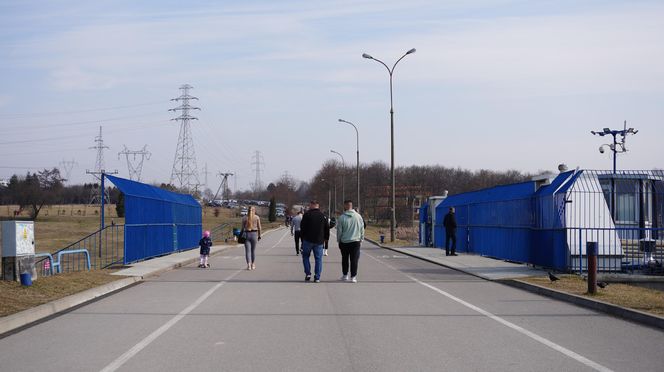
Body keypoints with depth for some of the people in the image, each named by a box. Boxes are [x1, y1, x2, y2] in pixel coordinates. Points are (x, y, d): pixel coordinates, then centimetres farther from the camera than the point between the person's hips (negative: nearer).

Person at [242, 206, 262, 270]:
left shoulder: (244, 218, 2)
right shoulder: (257, 217, -1)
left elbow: (242, 227, 2)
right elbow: (259, 227, 1)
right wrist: (259, 236, 9)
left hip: (246, 234, 0)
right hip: (254, 234, 0)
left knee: (247, 250, -1)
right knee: (253, 250, 13)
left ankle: (248, 265, -15)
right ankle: (253, 265, 21)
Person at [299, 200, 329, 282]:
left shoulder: (307, 214, -4)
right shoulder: (323, 216, 5)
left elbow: (302, 227, -4)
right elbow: (327, 228, 9)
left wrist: (302, 237, 6)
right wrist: (326, 238, 18)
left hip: (308, 240, -2)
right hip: (319, 241, 2)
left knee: (305, 256, 14)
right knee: (318, 259, 5)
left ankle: (308, 273, 3)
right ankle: (317, 277, 1)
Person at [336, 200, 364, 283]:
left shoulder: (341, 218, -8)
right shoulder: (358, 216, -1)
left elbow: (339, 231, -3)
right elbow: (362, 229, 6)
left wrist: (338, 240, 11)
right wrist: (361, 239, 17)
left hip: (344, 242, -1)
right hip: (356, 241, 1)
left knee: (345, 259, 14)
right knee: (354, 259, 2)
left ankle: (345, 275, 20)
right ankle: (353, 277, 0)